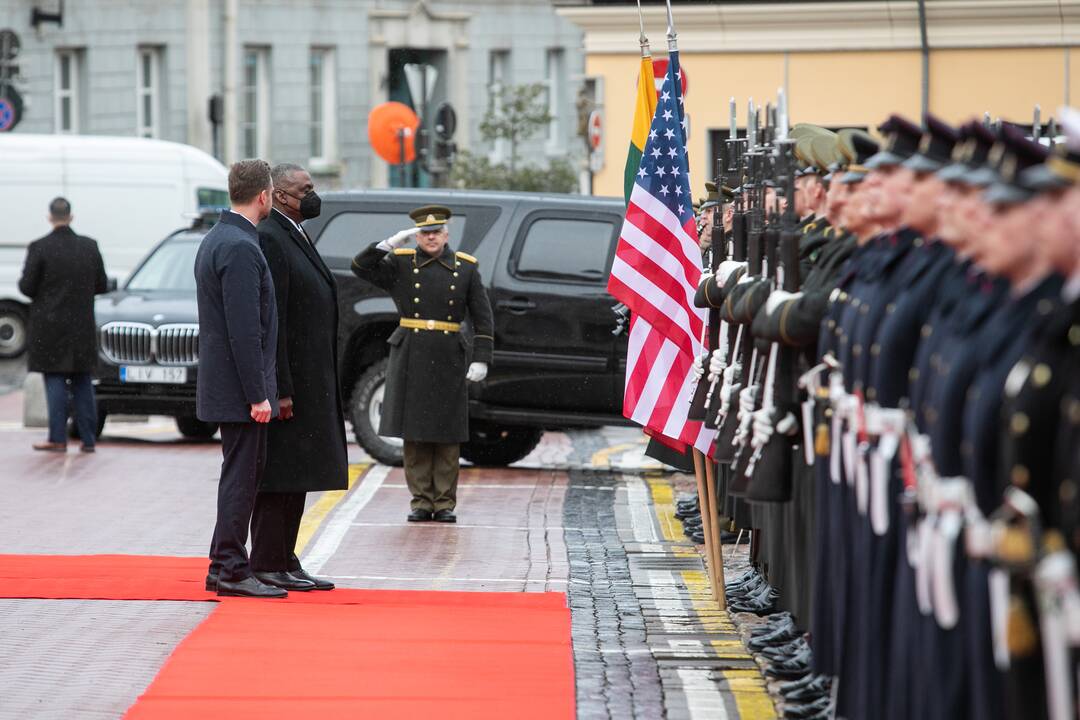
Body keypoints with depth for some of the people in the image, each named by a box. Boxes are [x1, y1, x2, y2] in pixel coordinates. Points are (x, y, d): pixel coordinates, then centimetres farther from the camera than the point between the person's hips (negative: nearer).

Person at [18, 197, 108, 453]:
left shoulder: (39, 248, -11)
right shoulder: (90, 247, 0)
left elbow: (26, 287, -10)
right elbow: (101, 285, 6)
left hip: (50, 326, -3)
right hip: (82, 326, 3)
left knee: (55, 381, 1)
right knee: (82, 382, 10)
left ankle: (58, 439, -3)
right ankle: (88, 439, 9)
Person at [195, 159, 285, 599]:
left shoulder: (216, 240, 14)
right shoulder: (240, 248, -18)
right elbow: (245, 330, -22)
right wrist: (257, 395, -20)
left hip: (222, 378, 10)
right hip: (240, 386, -10)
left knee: (247, 471, 15)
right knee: (241, 475, -5)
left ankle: (226, 565, 19)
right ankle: (230, 569, -2)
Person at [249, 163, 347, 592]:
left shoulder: (294, 237, 17)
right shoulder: (269, 240, -15)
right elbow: (270, 321, -20)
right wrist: (281, 389, -23)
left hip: (308, 381, 10)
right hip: (287, 382, -10)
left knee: (295, 476, 12)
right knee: (279, 476, -7)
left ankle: (284, 562, 16)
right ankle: (267, 566, -3)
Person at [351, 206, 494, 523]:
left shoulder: (466, 268, 5)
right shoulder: (400, 264, 5)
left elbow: (483, 318, 4)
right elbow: (361, 268, -6)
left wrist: (481, 360, -4)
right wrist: (391, 243, -15)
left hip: (449, 360, 0)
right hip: (411, 358, 0)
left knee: (447, 436, 2)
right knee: (415, 433, 1)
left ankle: (445, 504, 7)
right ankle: (421, 502, 8)